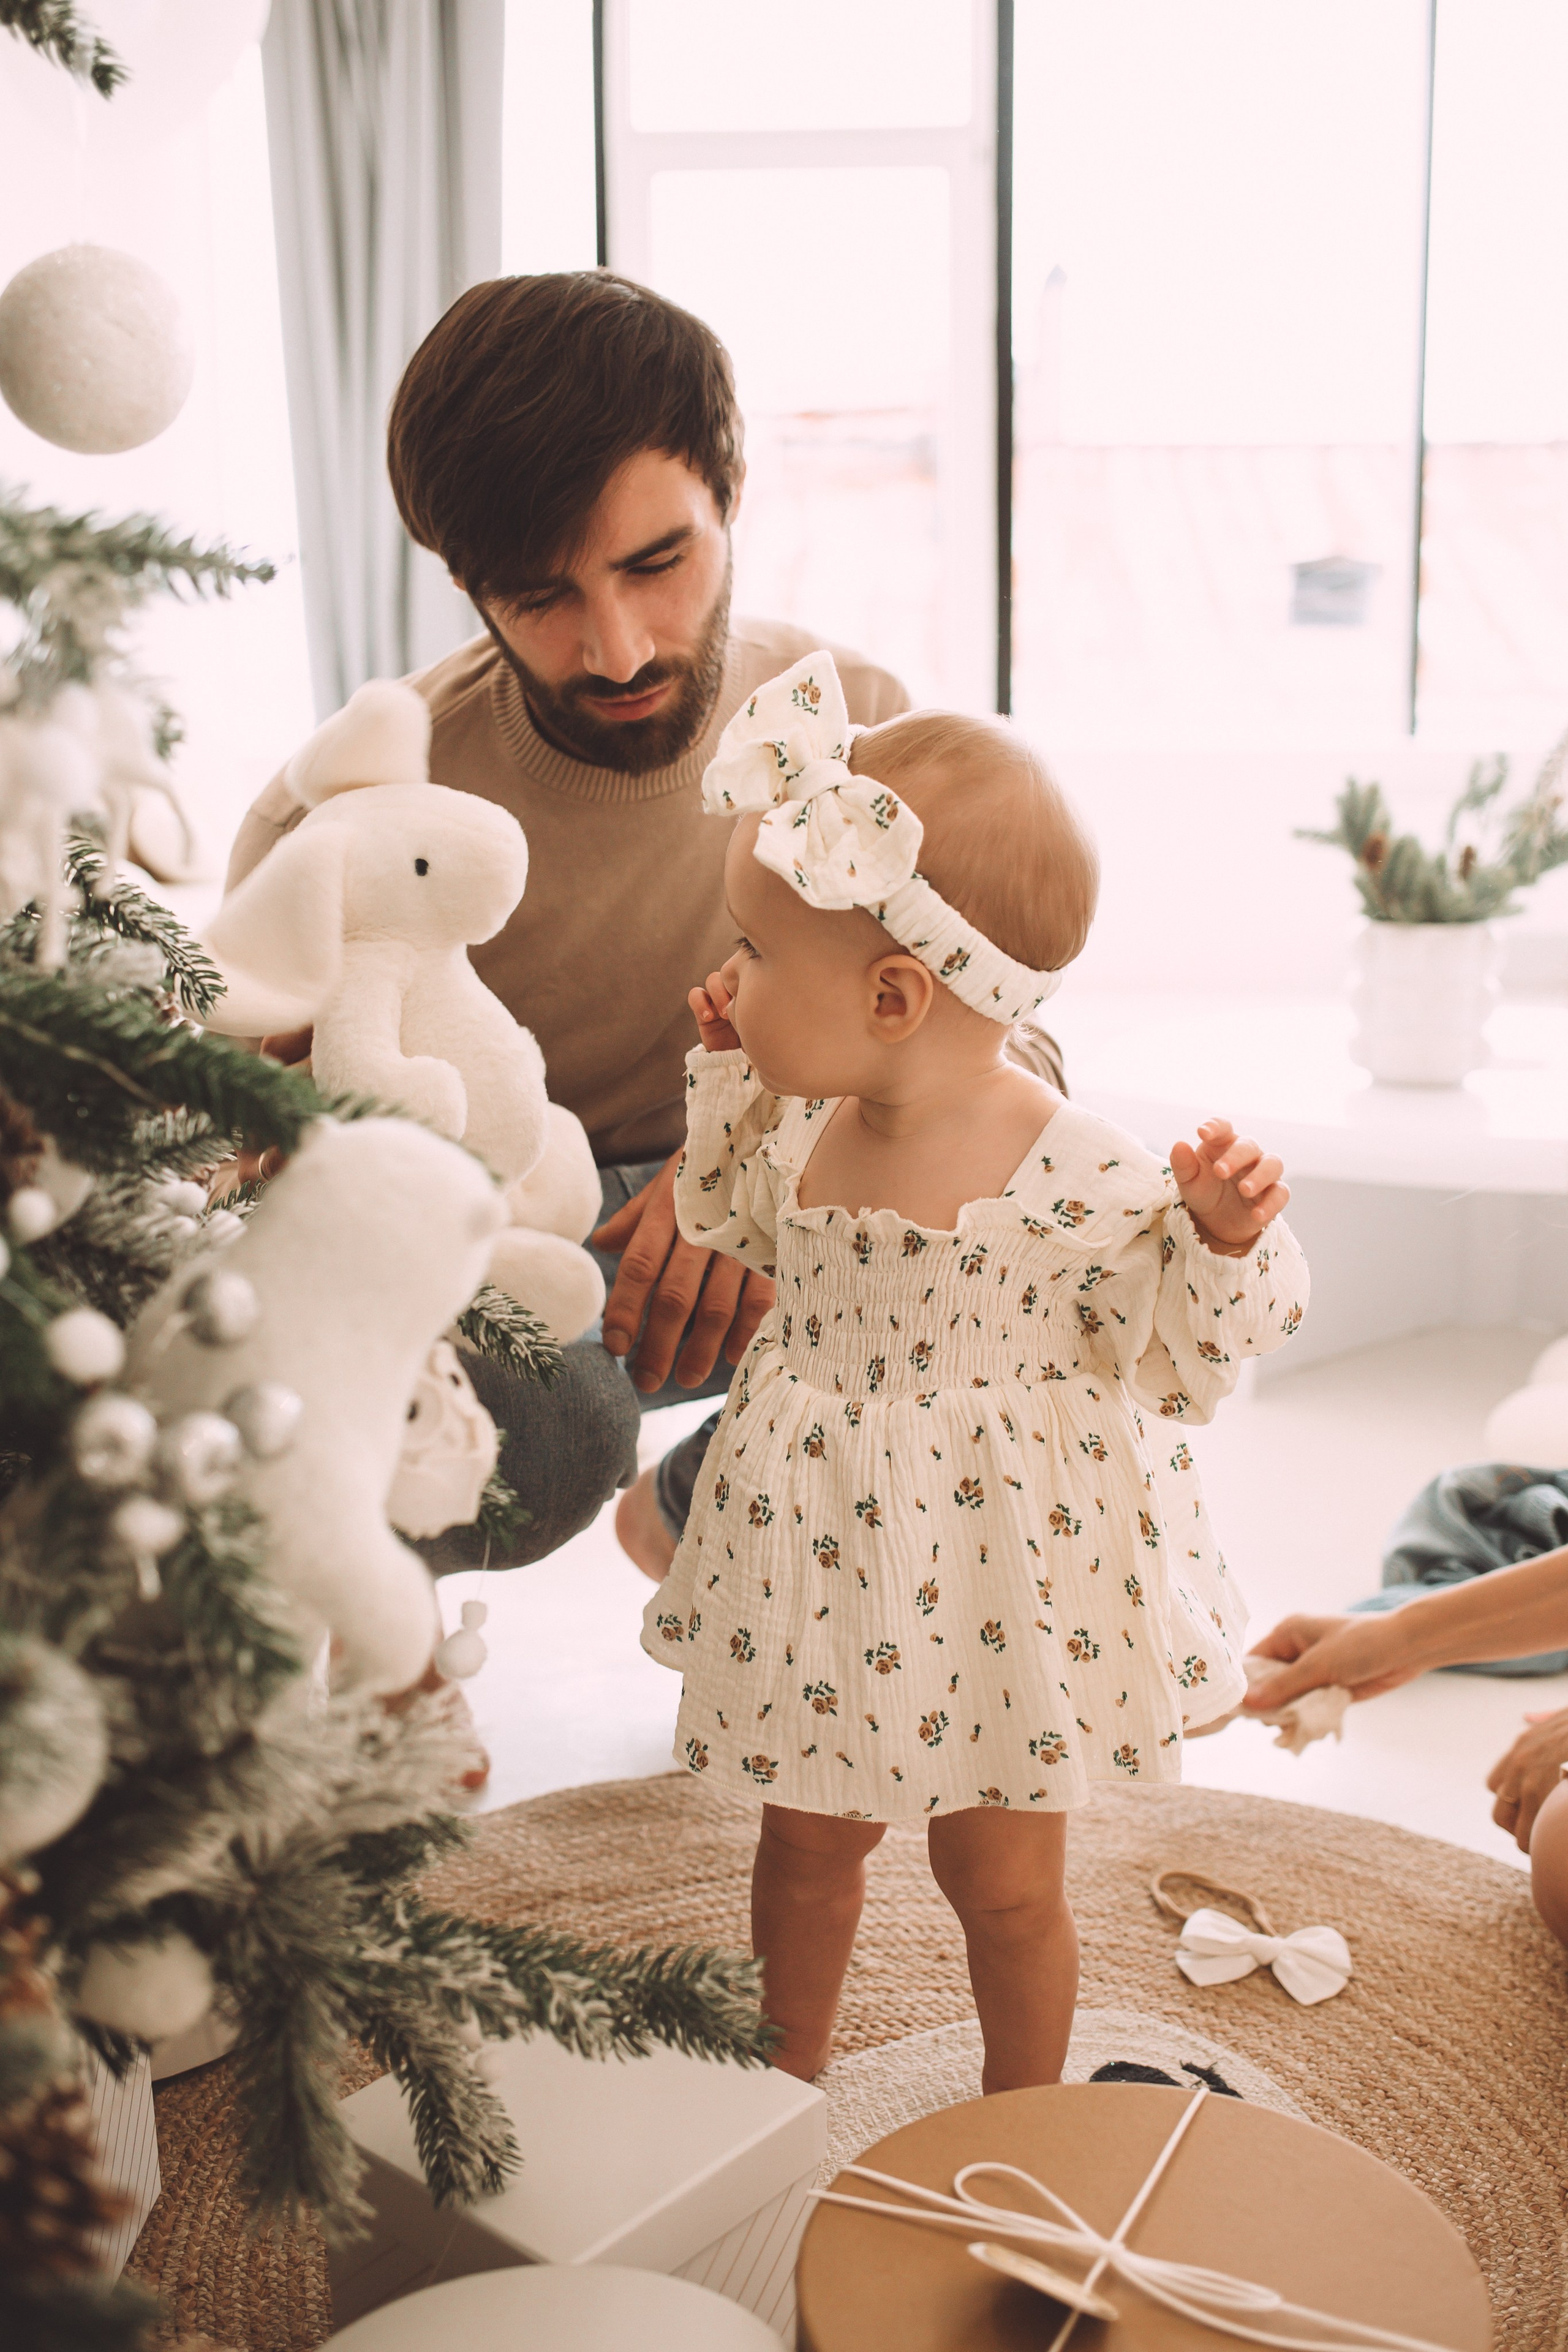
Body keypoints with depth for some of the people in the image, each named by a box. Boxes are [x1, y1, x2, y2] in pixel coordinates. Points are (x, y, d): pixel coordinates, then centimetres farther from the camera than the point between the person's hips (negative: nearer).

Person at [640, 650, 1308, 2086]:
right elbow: (739, 1226, 15)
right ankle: (791, 2083, 48)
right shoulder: (804, 1127, -7)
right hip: (817, 1560, 5)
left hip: (995, 1574, -5)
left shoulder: (1085, 1182, -25)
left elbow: (1176, 1364, -14)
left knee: (1002, 1876, 15)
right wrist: (728, 1075, 2)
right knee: (805, 1836, 23)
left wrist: (1226, 1238, -31)